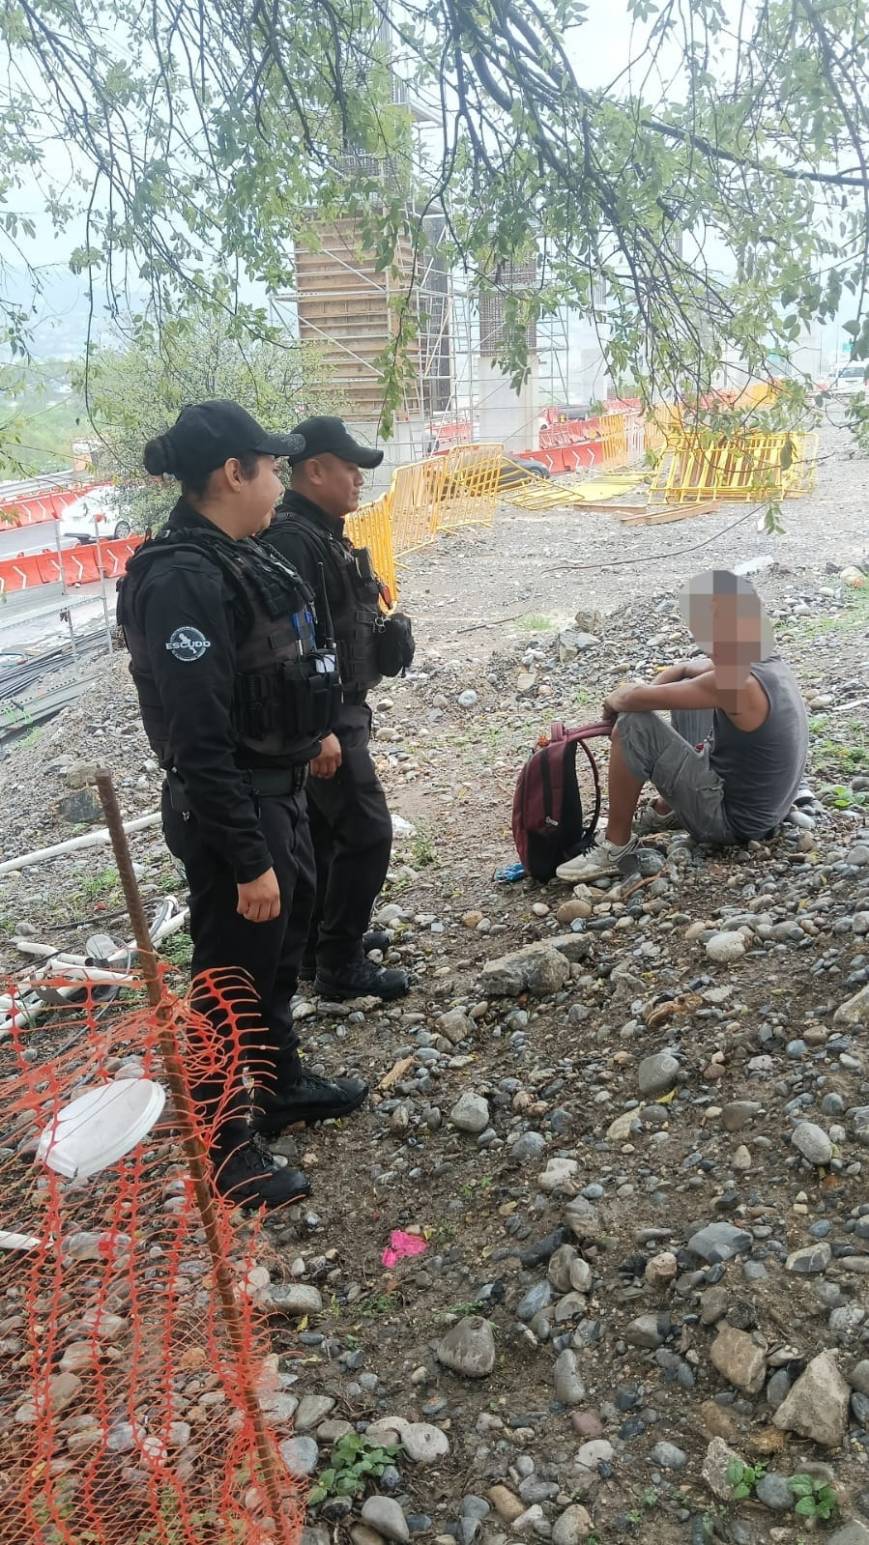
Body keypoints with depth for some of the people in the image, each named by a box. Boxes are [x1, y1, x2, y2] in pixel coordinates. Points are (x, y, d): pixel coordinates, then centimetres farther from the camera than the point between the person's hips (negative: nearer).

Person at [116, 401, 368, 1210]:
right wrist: (247, 860, -23)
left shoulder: (237, 555, 5)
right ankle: (224, 1149, 28)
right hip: (230, 808, -9)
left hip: (279, 793, 10)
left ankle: (280, 1086, 47)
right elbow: (199, 741, -26)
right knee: (232, 982, 8)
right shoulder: (182, 579, -24)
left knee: (278, 958, 25)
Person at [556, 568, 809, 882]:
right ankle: (666, 811, 27)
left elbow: (639, 699, -24)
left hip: (732, 819, -9)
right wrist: (631, 697, -3)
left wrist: (617, 701, -2)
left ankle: (616, 849, -4)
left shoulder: (740, 683, -30)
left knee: (632, 728, -19)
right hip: (760, 805, 9)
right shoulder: (761, 655, -2)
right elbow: (680, 671, 12)